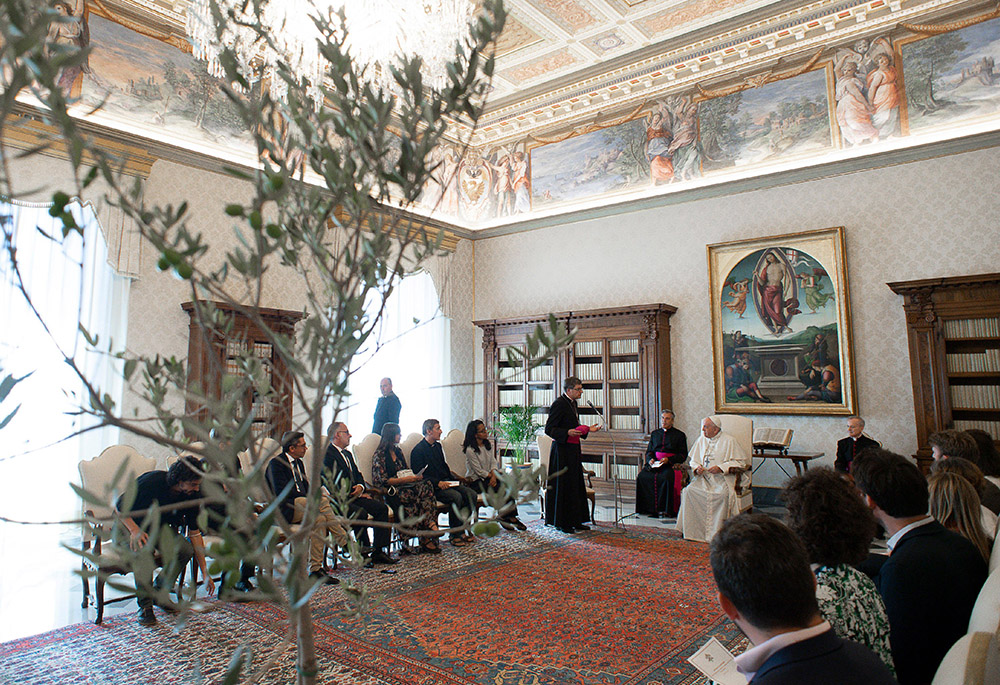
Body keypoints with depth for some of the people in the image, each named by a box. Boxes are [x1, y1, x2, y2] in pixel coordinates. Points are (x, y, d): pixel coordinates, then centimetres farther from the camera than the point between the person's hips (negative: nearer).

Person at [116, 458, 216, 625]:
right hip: (128, 524, -4)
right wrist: (134, 530, -34)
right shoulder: (152, 481, -29)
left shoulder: (191, 495, -14)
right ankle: (144, 605, -23)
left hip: (159, 526, 4)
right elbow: (120, 505, -17)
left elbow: (195, 534, -9)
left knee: (185, 549, -25)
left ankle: (158, 592, -1)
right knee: (143, 548, -38)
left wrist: (205, 573, -10)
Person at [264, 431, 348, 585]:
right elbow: (281, 492, -19)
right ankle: (343, 540, -17)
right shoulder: (276, 463, -7)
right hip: (283, 510, -8)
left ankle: (316, 570, -24)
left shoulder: (299, 463, 21)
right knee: (323, 502, -29)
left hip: (301, 507, 8)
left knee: (320, 519, -26)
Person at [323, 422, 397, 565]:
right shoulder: (328, 454, -10)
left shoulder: (348, 454, 21)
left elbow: (357, 475, 22)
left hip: (353, 496, 9)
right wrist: (357, 493, -10)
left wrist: (361, 486, -2)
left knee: (381, 507, -7)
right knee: (361, 514, -31)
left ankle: (378, 551, -5)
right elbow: (336, 483, -17)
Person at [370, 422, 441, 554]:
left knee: (426, 486, -25)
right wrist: (404, 479, -18)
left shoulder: (398, 451, 19)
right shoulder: (380, 454, -5)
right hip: (389, 491, -6)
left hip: (404, 486, 6)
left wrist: (414, 476, 3)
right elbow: (384, 480, -12)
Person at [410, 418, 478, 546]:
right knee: (456, 496, -31)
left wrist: (455, 478, 8)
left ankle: (462, 530, -6)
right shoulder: (418, 450, -6)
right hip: (432, 487, -8)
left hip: (446, 482, 8)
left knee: (471, 494, -15)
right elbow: (419, 475, -13)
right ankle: (455, 534, -17)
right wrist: (438, 483, -21)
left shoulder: (438, 446, 19)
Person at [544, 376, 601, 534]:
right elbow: (549, 429, -19)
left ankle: (575, 521, 24)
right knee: (563, 487, -1)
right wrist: (568, 433, -29)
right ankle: (561, 522, 11)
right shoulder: (559, 404, -16)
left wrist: (588, 429, 13)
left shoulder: (572, 403, 13)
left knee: (576, 486, 14)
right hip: (562, 451, -10)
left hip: (573, 450, 10)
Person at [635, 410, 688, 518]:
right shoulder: (655, 433, 22)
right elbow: (649, 451, 20)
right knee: (642, 476, -24)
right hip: (654, 463, 4)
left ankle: (665, 509, -25)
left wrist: (668, 459, -13)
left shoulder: (680, 435, 9)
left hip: (672, 464, -4)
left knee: (667, 477, -36)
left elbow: (683, 455, 2)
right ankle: (649, 508, -17)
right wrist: (650, 459, -4)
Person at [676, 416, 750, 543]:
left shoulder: (729, 441, 0)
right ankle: (691, 530, -15)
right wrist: (697, 468, -1)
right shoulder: (700, 440, 15)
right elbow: (693, 460, 23)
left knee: (722, 494, -35)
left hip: (722, 479, -4)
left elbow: (741, 462, -3)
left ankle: (716, 532, -21)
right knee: (689, 491, -24)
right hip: (703, 477, 4)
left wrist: (721, 468, -13)